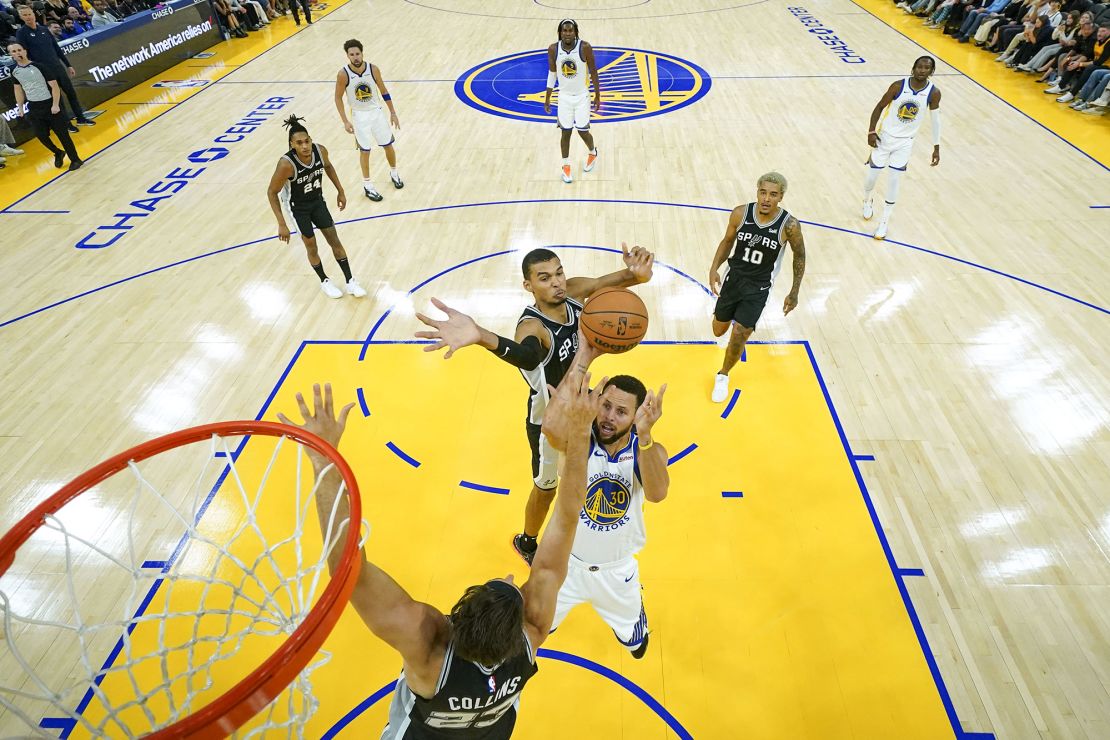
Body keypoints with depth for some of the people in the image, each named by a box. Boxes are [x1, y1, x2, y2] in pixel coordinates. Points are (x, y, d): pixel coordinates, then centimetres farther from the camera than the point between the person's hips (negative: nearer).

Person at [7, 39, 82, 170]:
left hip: (49, 105, -5)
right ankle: (58, 153, 31)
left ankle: (75, 159, 10)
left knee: (62, 133, -2)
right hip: (33, 108, 5)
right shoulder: (14, 71, 5)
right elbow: (18, 89, 17)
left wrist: (55, 105, -18)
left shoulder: (39, 66, -11)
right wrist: (20, 107, 14)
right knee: (41, 135, 7)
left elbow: (54, 86, -12)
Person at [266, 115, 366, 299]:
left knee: (335, 240, 9)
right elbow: (272, 192, -22)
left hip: (318, 201, 4)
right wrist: (282, 224, -24)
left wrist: (340, 191, 8)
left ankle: (350, 281, 22)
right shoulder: (286, 164, -33)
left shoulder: (320, 151, -21)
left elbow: (328, 166, 5)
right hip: (297, 207, -4)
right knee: (311, 247, 7)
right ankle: (324, 281, 32)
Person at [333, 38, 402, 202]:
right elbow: (338, 98, -8)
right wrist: (345, 121, -13)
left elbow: (384, 91, 2)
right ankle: (367, 184, 18)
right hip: (359, 116, -2)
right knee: (365, 151, 4)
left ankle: (394, 173, 38)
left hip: (376, 112, 2)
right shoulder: (343, 74, -17)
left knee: (388, 145, 11)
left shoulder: (373, 69, -12)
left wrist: (393, 113, 3)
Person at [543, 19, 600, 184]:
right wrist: (547, 98, 7)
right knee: (566, 132, 6)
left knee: (583, 131, 3)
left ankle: (593, 153, 35)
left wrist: (597, 96, -2)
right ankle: (566, 166, 22)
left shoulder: (585, 48, -16)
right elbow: (552, 74, 4)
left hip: (582, 96, -2)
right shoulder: (553, 49, -9)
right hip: (564, 96, 2)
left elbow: (593, 72, -5)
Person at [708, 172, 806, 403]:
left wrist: (794, 293, 1)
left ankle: (723, 376, 17)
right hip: (734, 278, 3)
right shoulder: (740, 213, -14)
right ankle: (737, 317, 55)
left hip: (758, 288, -2)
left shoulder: (789, 225, -19)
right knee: (719, 331, 15)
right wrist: (714, 268, -12)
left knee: (739, 335, -11)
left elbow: (800, 256, -2)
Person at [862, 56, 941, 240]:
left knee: (894, 181, -3)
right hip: (884, 137, -1)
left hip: (905, 142, 1)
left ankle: (885, 221, 10)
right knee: (872, 177, 5)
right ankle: (867, 201, 39)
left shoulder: (934, 93, -9)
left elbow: (935, 119, 2)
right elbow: (879, 107, -4)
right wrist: (871, 132, -11)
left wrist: (936, 147, 1)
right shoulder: (898, 86, -15)